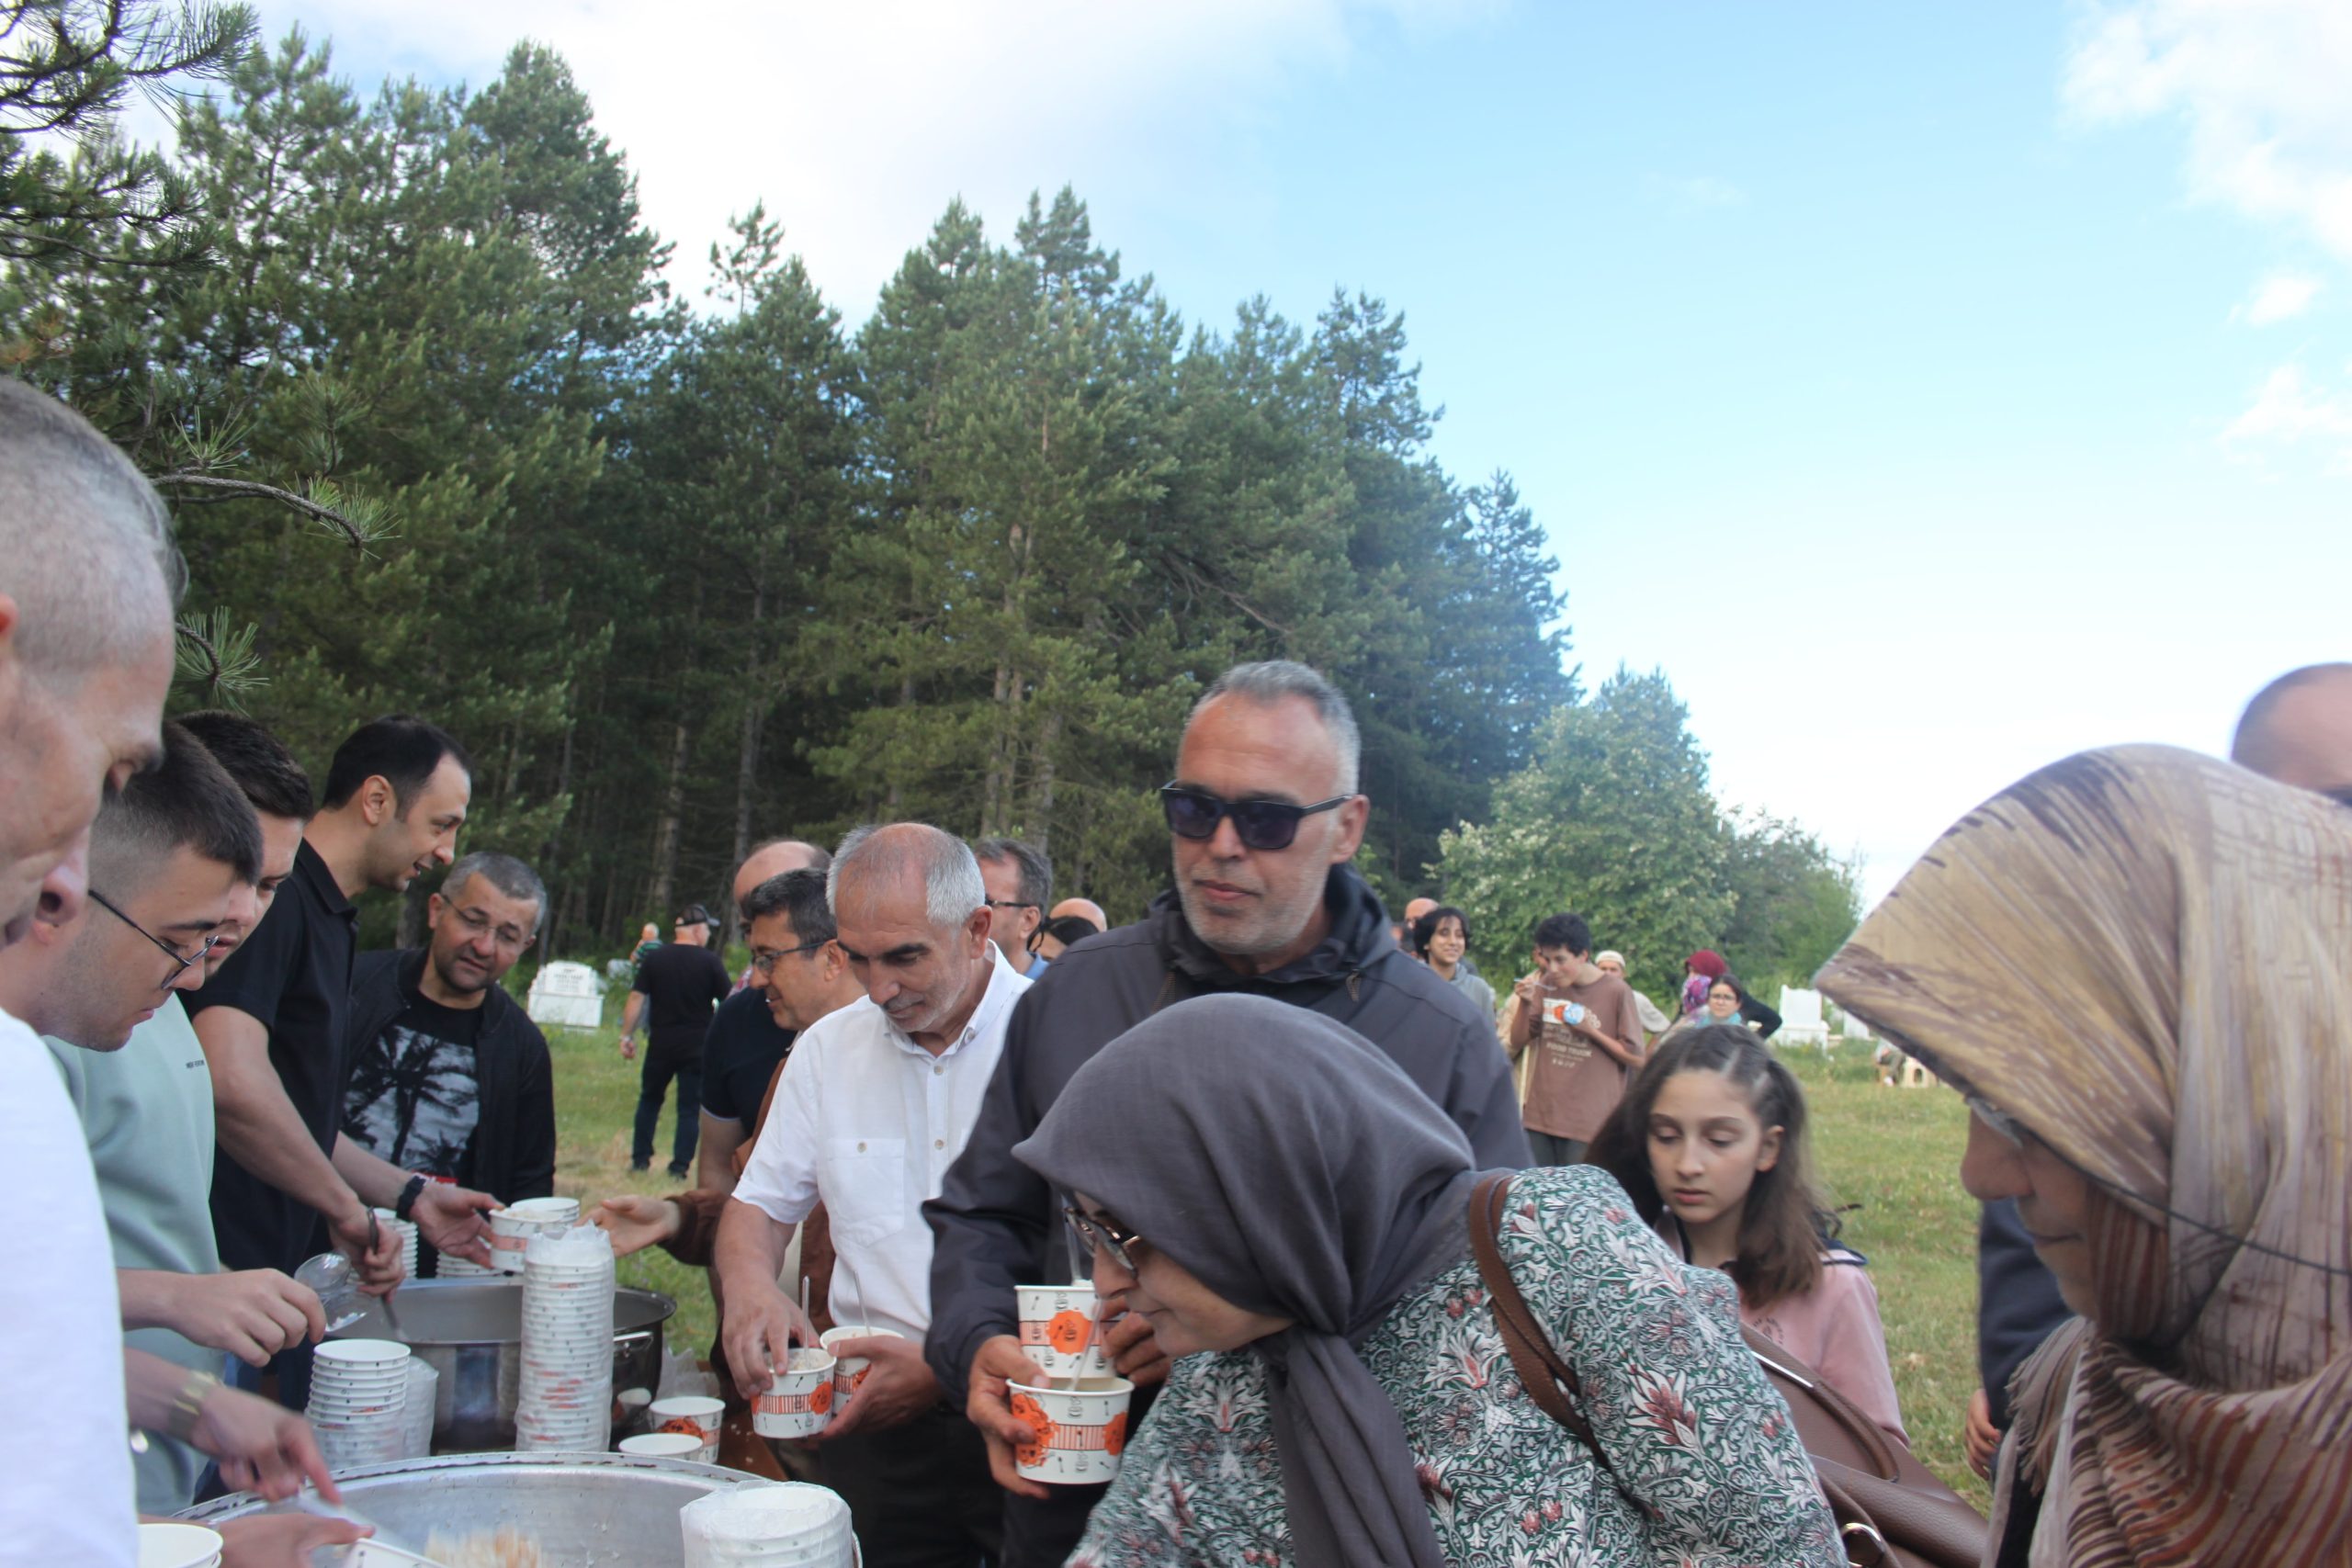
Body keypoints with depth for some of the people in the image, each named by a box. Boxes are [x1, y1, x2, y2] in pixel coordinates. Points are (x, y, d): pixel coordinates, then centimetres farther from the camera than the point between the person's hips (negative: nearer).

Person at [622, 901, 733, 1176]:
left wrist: (627, 1035, 3)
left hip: (660, 1044, 2)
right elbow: (730, 1000, -2)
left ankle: (640, 1160, 20)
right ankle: (680, 1166, 1)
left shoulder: (654, 958, 0)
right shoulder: (709, 961, -6)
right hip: (697, 1046, -2)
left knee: (650, 1099, 18)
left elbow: (636, 998, -2)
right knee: (690, 1107, 5)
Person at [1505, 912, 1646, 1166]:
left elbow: (1636, 1059, -4)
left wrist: (1590, 1031, -14)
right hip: (1540, 1116, 4)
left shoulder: (1616, 992, -7)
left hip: (1590, 1123, -4)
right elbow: (1518, 1042, 9)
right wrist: (1525, 1004, -8)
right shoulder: (1546, 986, 5)